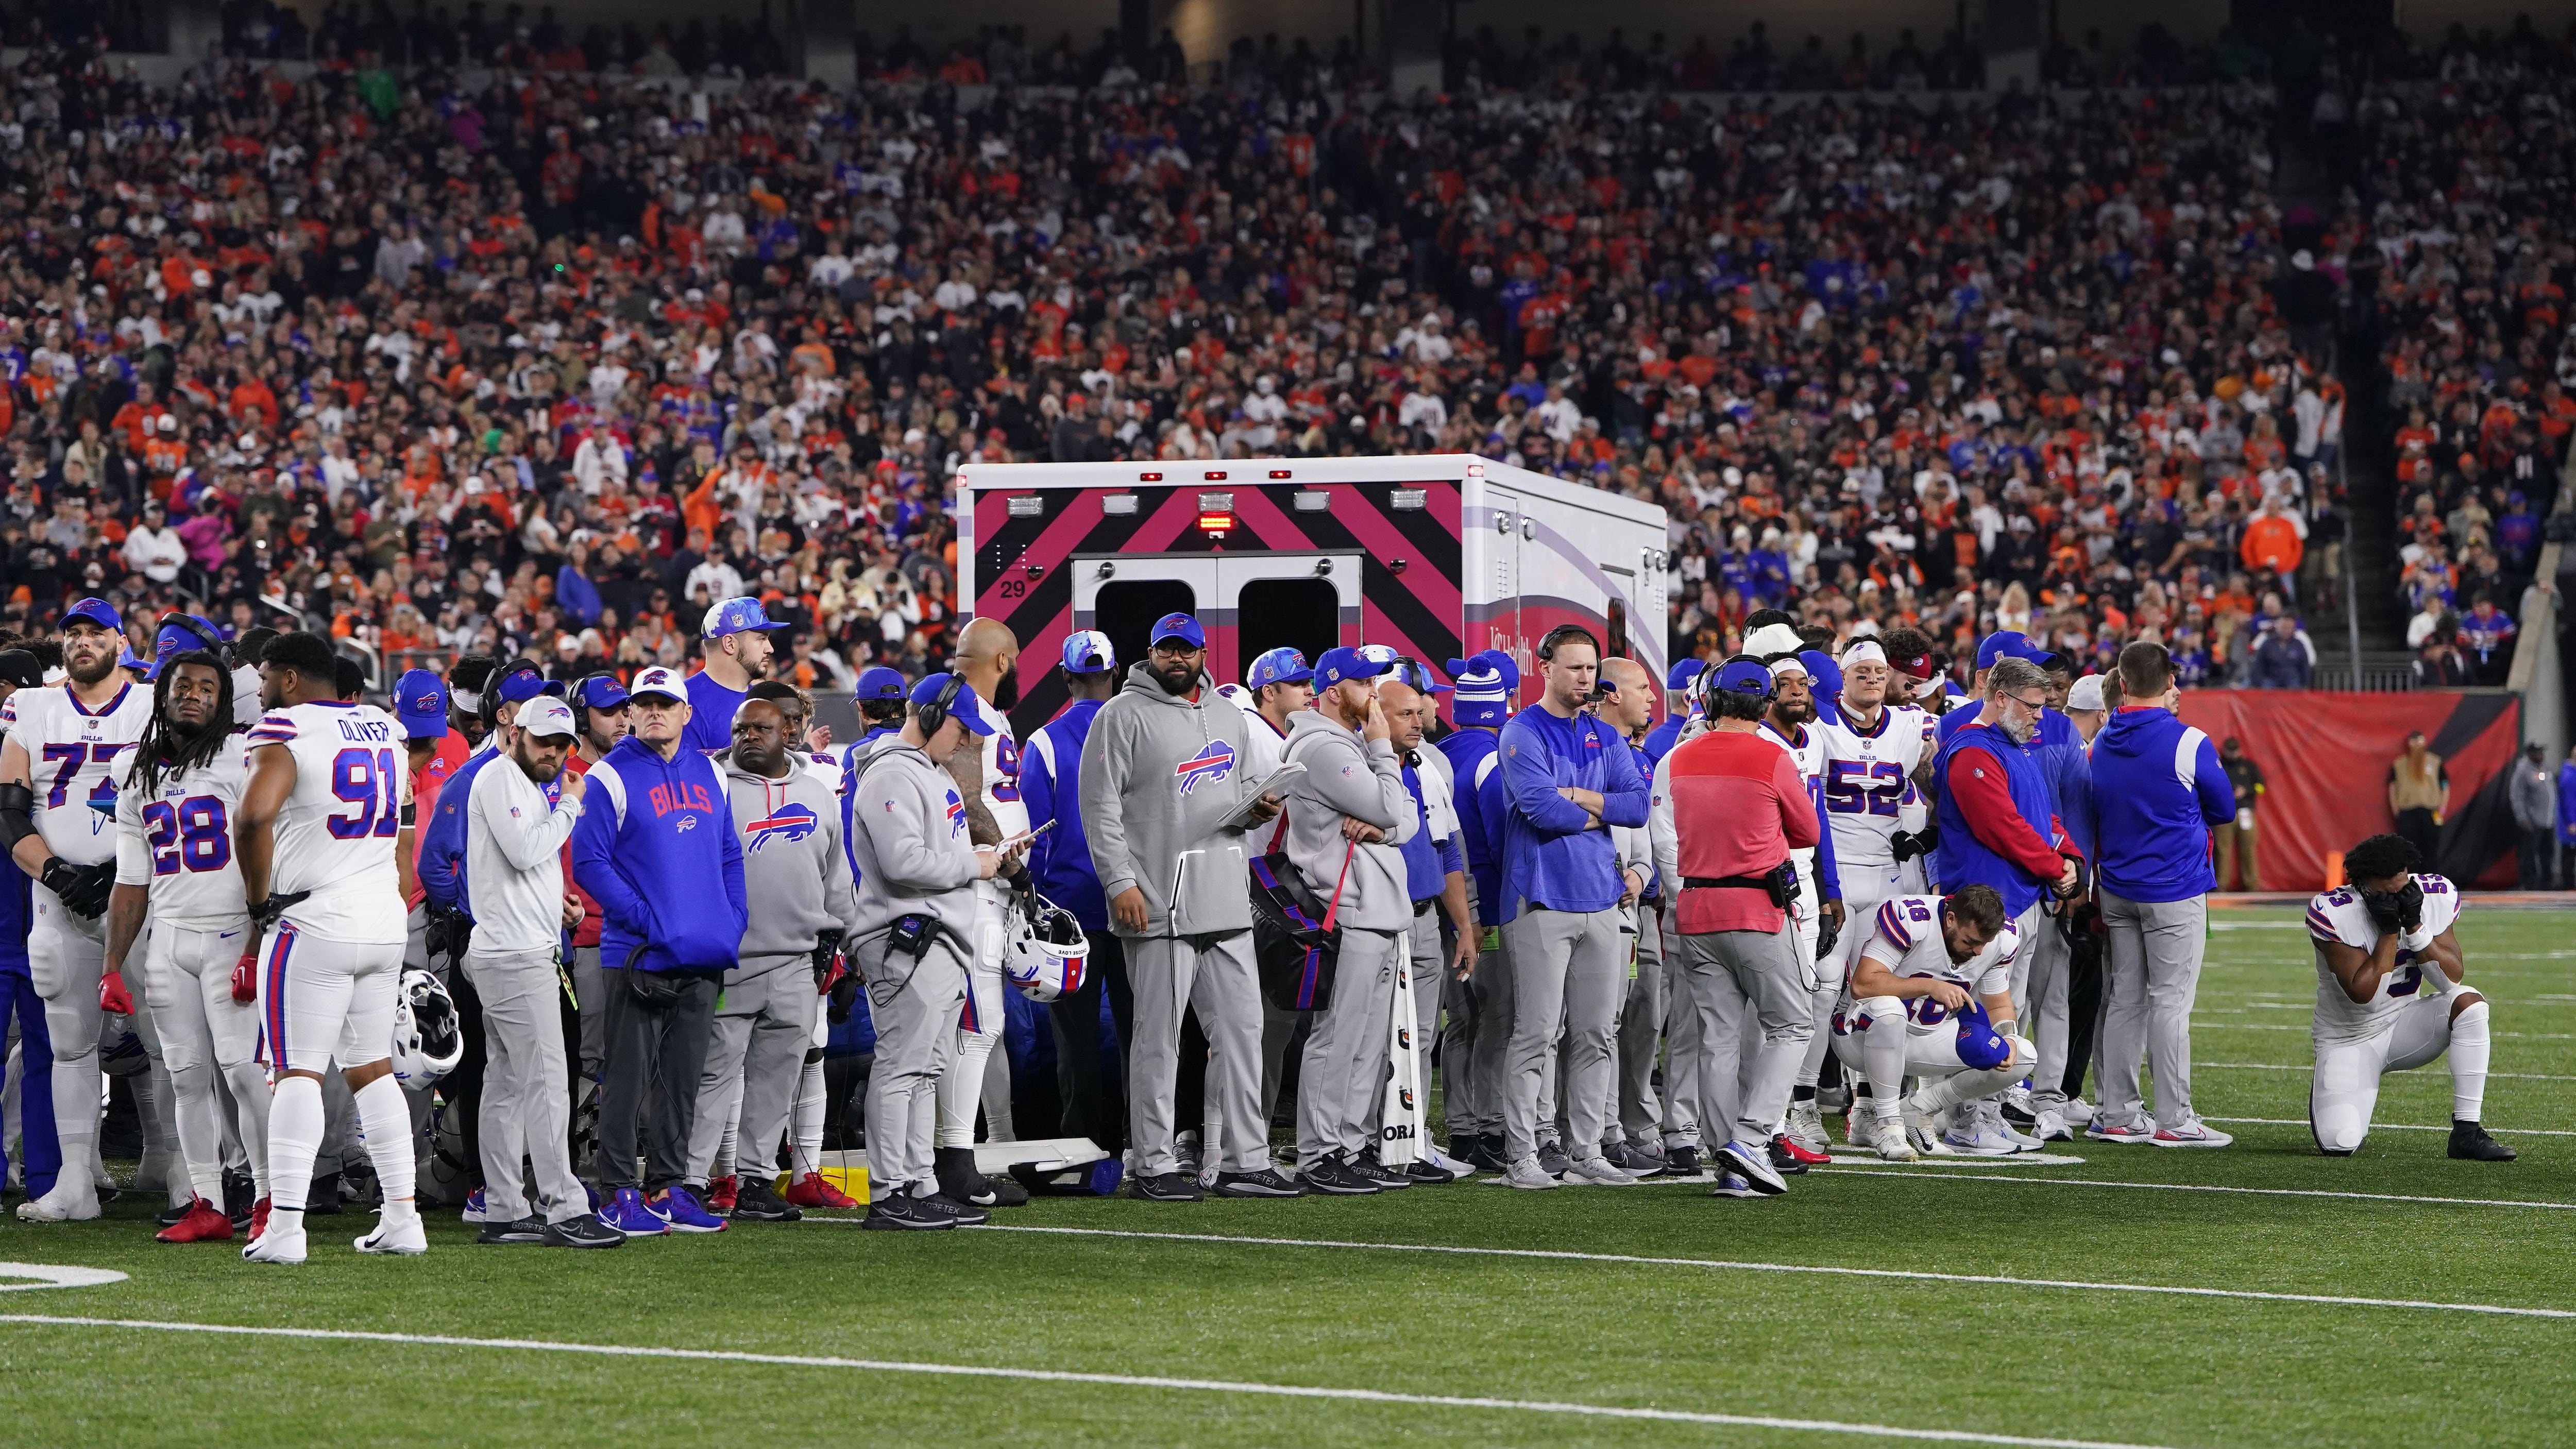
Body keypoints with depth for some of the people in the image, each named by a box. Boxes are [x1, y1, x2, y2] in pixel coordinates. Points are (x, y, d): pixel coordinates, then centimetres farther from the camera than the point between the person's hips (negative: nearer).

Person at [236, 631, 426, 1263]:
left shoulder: (286, 735, -10)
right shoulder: (383, 730, 13)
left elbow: (255, 815, -27)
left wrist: (260, 899, -13)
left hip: (314, 926, -7)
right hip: (384, 926, 7)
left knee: (298, 1073, -6)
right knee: (372, 1068, 14)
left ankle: (285, 1226, -11)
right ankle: (402, 1218, 13)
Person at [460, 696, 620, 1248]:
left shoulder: (531, 788, 23)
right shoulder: (500, 777, -8)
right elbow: (524, 850, -19)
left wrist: (554, 902, 12)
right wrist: (568, 807, -7)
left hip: (520, 953, 11)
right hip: (517, 956, -11)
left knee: (506, 1084, 9)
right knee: (546, 1079, -13)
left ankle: (505, 1214, 11)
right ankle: (564, 1211, -15)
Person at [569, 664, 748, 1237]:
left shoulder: (709, 774, 13)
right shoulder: (611, 777, -5)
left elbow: (730, 855, 19)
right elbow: (589, 862, -10)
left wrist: (733, 923, 6)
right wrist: (645, 920, -16)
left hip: (704, 956, 6)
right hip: (637, 954, -6)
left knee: (683, 1077, 10)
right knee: (628, 1077, -4)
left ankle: (668, 1186, 17)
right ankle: (621, 1194, -1)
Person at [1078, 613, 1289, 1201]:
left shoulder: (1227, 715, 17)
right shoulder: (1123, 716, -3)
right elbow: (1100, 805, -7)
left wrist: (1255, 810, 3)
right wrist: (1121, 882, -16)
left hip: (1227, 903, 6)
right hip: (1160, 905, -6)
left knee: (1241, 1028, 5)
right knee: (1159, 1035, -3)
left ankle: (1245, 1161, 10)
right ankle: (1154, 1166, 3)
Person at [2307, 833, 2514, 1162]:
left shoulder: (2435, 897, -10)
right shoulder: (2334, 913, -22)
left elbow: (2454, 978, -14)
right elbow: (2362, 994, -26)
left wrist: (2415, 926, -26)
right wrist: (2390, 932, -29)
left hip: (2405, 1027, 3)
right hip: (2349, 1041, -3)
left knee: (2469, 1002, -26)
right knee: (2340, 1144, -22)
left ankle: (2467, 1133, -21)